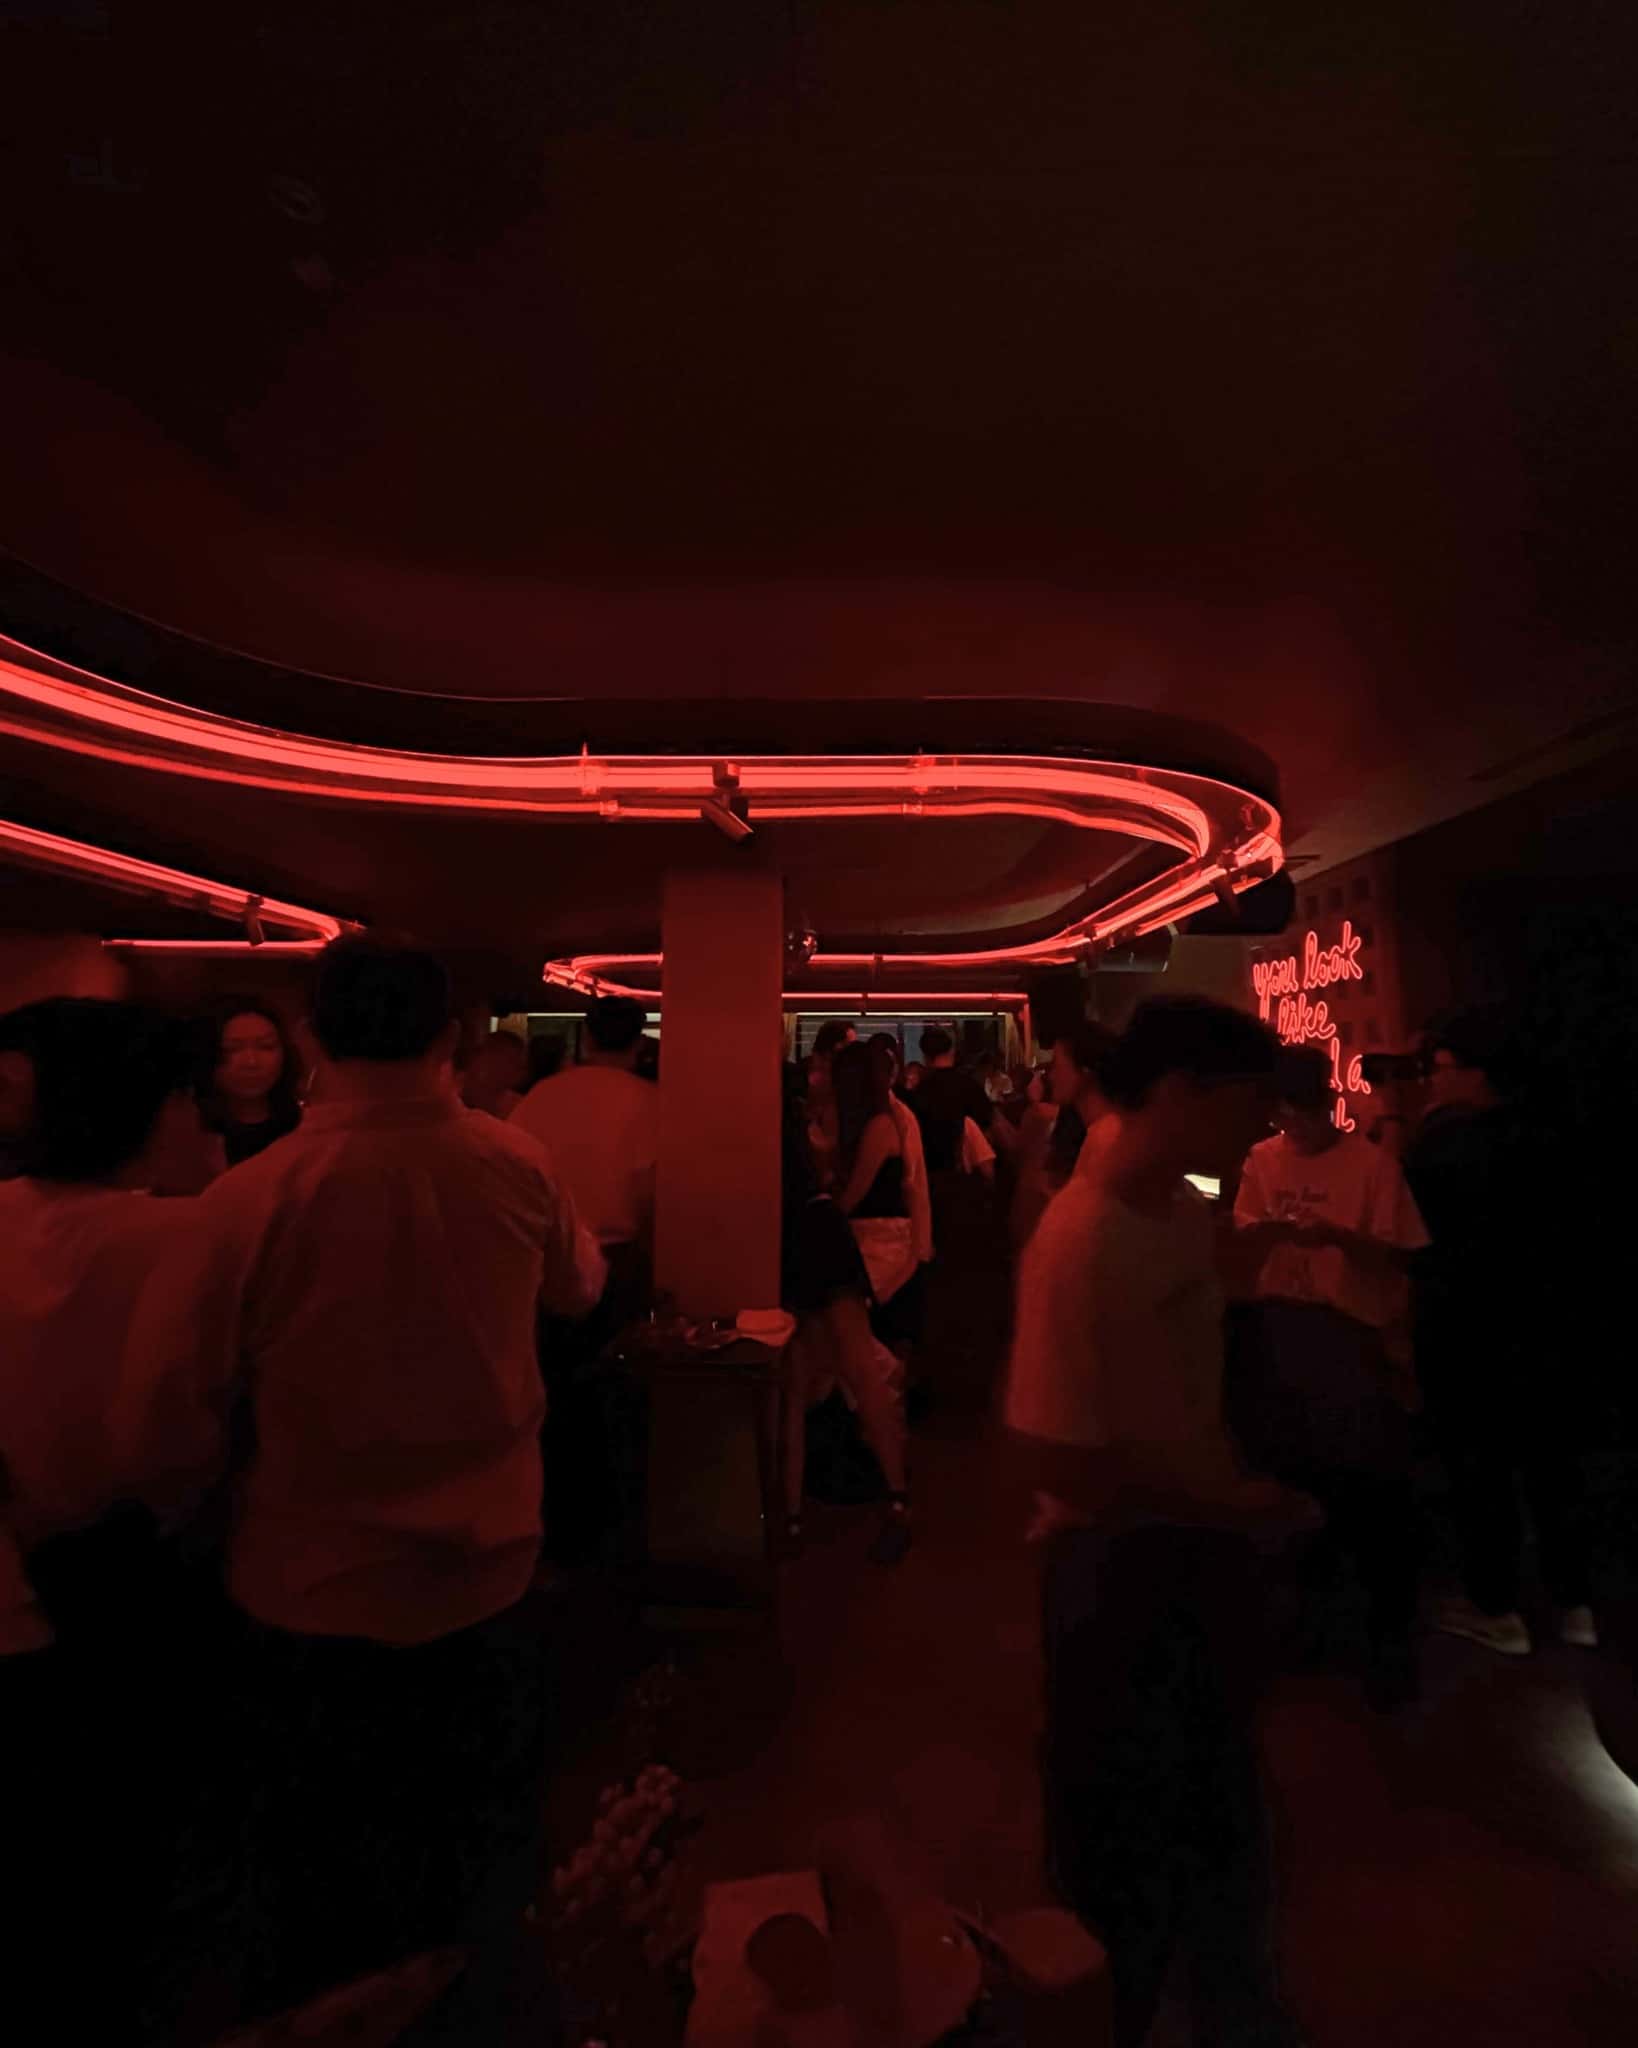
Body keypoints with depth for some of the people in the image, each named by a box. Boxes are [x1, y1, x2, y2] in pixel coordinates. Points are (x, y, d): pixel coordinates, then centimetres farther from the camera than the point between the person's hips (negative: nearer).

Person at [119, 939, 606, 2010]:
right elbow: (581, 1286, 5)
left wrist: (199, 1498, 7)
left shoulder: (250, 1198, -25)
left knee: (328, 1892, 25)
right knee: (483, 1870, 28)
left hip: (315, 1595, -2)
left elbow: (166, 1425, -15)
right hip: (489, 1575, 3)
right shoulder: (519, 1164, -15)